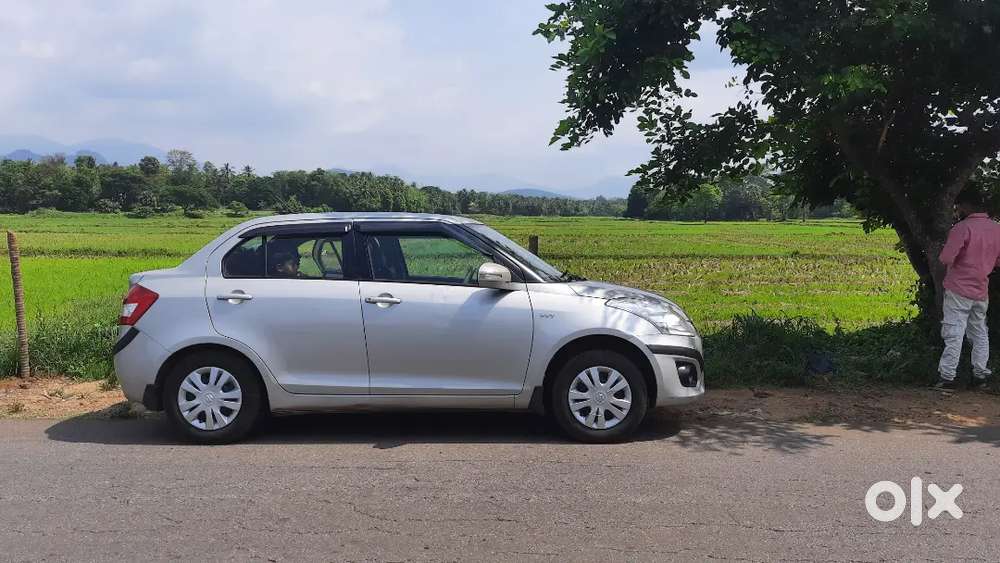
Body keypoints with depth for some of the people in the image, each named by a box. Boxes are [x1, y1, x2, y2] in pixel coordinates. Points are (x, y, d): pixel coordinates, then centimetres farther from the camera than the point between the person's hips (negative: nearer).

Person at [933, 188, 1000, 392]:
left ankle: (946, 377, -4)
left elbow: (945, 258, -20)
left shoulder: (963, 227, -16)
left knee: (954, 334, -5)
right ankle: (980, 375, 20)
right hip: (981, 291, 6)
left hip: (959, 290, -6)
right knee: (979, 333, 16)